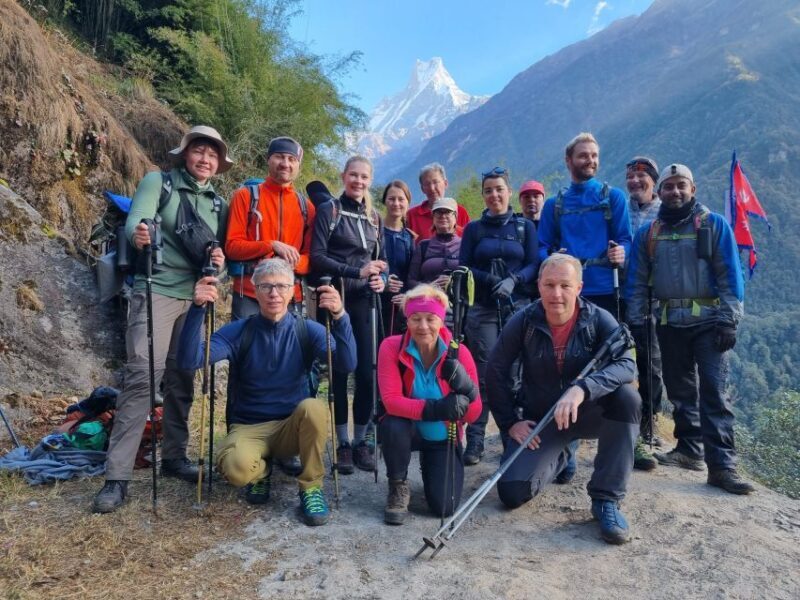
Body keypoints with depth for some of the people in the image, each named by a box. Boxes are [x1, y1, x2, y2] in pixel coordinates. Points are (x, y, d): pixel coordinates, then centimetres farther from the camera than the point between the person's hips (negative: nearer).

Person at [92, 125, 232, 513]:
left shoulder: (218, 204, 15)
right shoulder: (158, 182, 3)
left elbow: (220, 250, 14)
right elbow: (135, 220, -12)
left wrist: (219, 261, -9)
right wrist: (137, 235, -35)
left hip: (195, 297, 5)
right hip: (156, 291, -5)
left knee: (182, 379, 9)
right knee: (143, 375, -13)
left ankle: (174, 456, 22)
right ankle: (117, 476, -8)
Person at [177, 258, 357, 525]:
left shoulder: (307, 329, -7)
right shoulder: (238, 331, -8)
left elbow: (347, 364, -23)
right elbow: (189, 360, -22)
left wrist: (339, 317, -40)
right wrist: (197, 308, -35)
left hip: (293, 426, 1)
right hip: (248, 428, 0)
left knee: (314, 407, -33)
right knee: (237, 468, -33)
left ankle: (311, 487, -10)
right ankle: (260, 471, 7)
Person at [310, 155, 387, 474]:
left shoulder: (374, 217, 15)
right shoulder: (329, 209, 0)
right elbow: (317, 257, -10)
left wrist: (381, 279, -3)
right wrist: (356, 272, -19)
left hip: (363, 302, 4)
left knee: (367, 373, 1)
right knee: (339, 372, 1)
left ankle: (361, 441, 16)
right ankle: (343, 444, 14)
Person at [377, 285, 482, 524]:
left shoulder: (459, 353, -17)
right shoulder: (392, 347, -19)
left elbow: (472, 415, -16)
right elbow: (390, 400, -28)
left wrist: (466, 387, -39)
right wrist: (434, 408, -44)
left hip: (444, 437, 1)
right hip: (407, 430, -1)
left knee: (444, 508, -11)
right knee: (393, 424, -36)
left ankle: (429, 465, 26)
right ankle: (398, 488, -5)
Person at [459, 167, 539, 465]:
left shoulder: (525, 226, 12)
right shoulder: (474, 228, 13)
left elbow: (534, 265, 4)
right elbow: (463, 267, 5)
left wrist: (513, 281, -16)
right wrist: (490, 280, -12)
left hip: (519, 307, 0)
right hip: (483, 309, 0)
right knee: (482, 374, -7)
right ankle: (474, 441, -3)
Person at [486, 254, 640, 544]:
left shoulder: (599, 320, -14)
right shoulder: (523, 322, -12)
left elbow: (626, 365, -29)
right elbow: (495, 372, -5)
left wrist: (581, 390, -45)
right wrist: (510, 423, -8)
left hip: (588, 414, 0)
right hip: (540, 421, 1)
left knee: (627, 397, -32)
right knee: (512, 493, -14)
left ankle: (607, 499, -18)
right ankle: (558, 458, 22)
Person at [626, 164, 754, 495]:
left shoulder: (714, 224, 1)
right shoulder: (648, 232, 9)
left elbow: (730, 275, -4)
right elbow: (637, 280, 8)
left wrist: (728, 320, -11)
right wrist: (636, 320, 2)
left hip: (708, 321, -3)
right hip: (670, 322, 4)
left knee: (713, 391, -9)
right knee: (680, 389, 11)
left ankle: (721, 464, -7)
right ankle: (689, 449, 22)